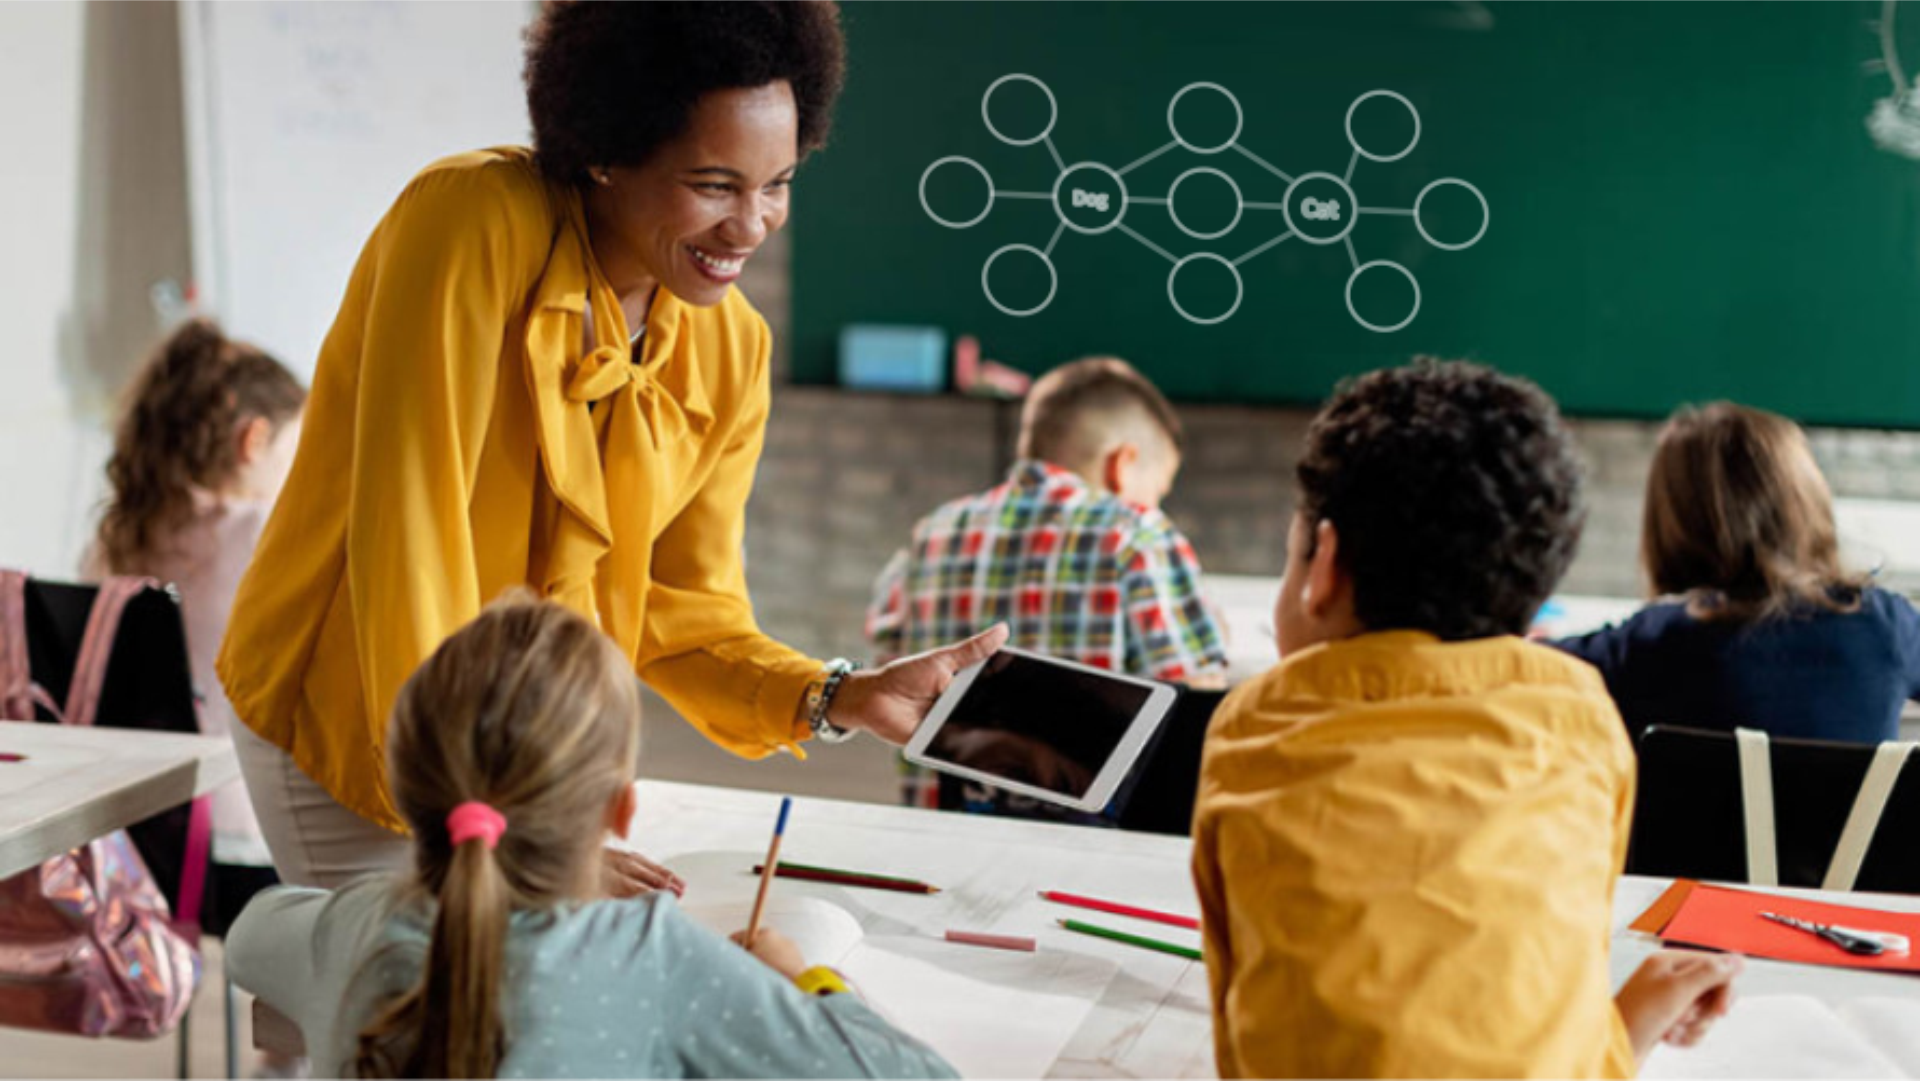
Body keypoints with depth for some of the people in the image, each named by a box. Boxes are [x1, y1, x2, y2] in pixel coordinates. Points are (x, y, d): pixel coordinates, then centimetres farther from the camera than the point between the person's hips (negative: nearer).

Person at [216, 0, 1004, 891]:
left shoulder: (732, 352, -5)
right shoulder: (475, 224, -24)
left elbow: (678, 612, 0)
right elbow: (405, 537, -27)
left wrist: (838, 699, -18)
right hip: (351, 729, -6)